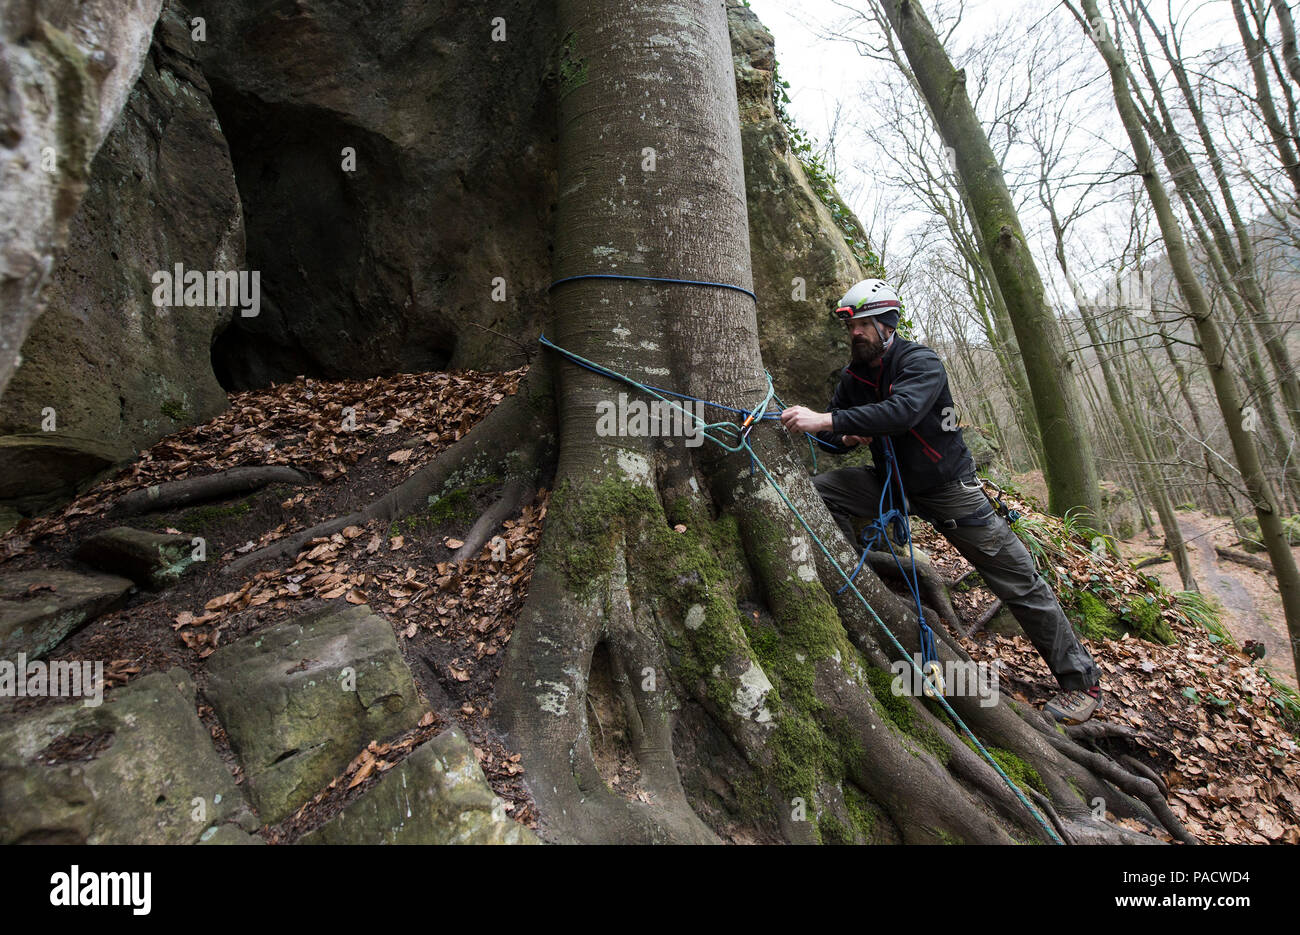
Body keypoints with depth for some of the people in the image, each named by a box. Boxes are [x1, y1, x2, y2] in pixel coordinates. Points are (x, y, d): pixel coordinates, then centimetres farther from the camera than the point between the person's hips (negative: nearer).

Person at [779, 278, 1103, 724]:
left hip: (948, 487, -5)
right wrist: (848, 438, -20)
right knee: (820, 489, -15)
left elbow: (902, 411, -40)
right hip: (891, 483, 5)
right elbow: (833, 435, 3)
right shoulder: (853, 376, 0)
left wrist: (827, 420, -47)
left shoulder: (921, 361, -20)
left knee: (1020, 583, -1)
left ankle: (1080, 680, 20)